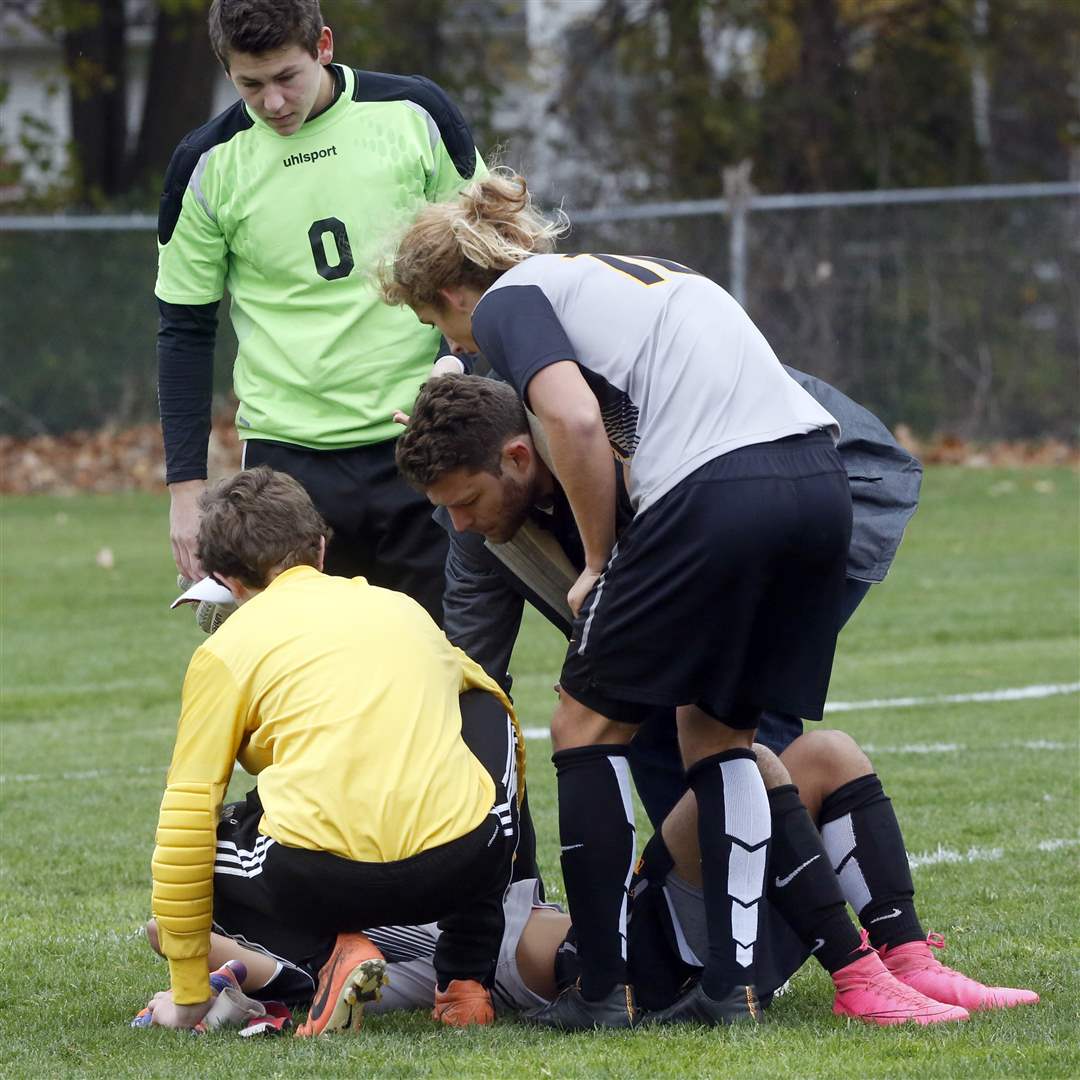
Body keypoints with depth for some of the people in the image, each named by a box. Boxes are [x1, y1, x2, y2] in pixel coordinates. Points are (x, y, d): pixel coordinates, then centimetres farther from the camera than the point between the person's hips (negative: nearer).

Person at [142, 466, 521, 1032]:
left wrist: (188, 997, 17)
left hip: (324, 880, -3)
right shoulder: (401, 607, 24)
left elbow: (183, 832, 9)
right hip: (466, 864, 3)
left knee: (198, 850, 27)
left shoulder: (225, 650, 12)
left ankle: (328, 954, -2)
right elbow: (495, 707, 42)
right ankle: (466, 976, 23)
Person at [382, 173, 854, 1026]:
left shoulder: (508, 302, 8)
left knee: (590, 724, 9)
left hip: (715, 492, -7)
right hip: (821, 483, 7)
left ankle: (604, 987, 8)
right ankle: (734, 981, 13)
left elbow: (577, 421, -9)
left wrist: (599, 561, 3)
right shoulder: (636, 272, 32)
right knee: (717, 733, 20)